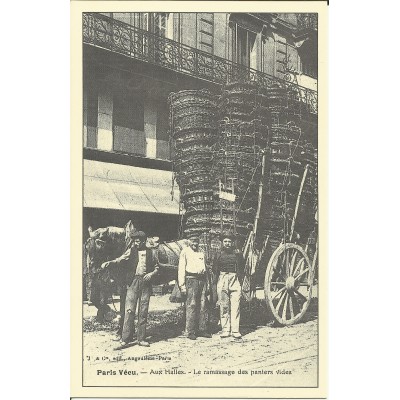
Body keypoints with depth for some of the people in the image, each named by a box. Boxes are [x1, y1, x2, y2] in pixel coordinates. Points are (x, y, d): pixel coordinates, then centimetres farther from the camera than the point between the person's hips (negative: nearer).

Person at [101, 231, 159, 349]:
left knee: (143, 311, 4)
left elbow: (157, 268, 13)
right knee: (129, 310, -7)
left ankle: (141, 339, 12)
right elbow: (120, 260, -5)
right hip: (133, 282, -1)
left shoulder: (151, 252, 9)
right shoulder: (131, 251, 7)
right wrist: (109, 262, -23)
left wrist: (152, 274, -7)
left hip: (146, 283, 1)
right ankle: (125, 340, -6)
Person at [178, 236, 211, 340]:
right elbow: (181, 268, -3)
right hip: (191, 279, -5)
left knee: (203, 305, 4)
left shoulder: (201, 252, 19)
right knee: (191, 305, -7)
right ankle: (190, 332, -4)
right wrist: (182, 285, -9)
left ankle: (202, 329, 10)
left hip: (202, 279, 5)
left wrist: (206, 283, 16)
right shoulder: (185, 252, 2)